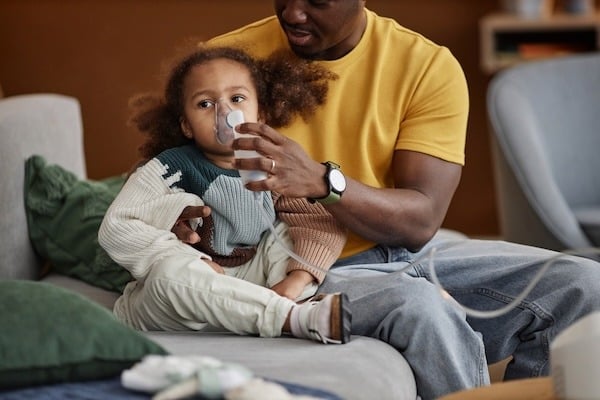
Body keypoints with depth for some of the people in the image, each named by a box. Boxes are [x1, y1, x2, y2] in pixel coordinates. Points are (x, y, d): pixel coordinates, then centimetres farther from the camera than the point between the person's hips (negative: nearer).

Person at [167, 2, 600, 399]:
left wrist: (323, 182, -31)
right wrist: (181, 218, -23)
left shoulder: (429, 66, -4)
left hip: (409, 254, 4)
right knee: (421, 307, -35)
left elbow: (421, 222, -13)